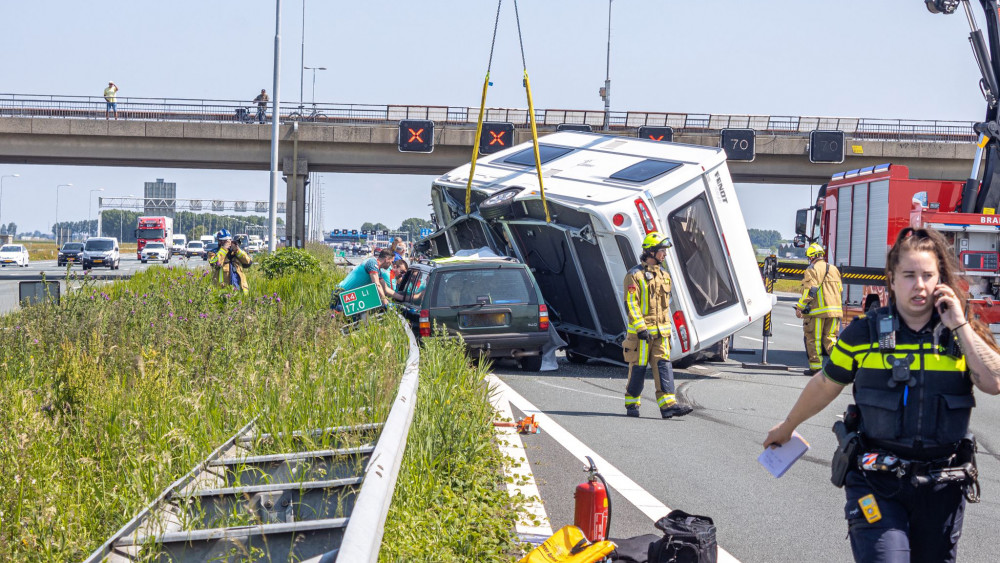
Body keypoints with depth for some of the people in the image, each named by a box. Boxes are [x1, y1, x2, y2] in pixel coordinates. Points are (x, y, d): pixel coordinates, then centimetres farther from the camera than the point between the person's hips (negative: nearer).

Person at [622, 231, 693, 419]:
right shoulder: (635, 275, -8)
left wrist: (667, 329, 20)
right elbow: (630, 304, -13)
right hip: (641, 332, -6)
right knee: (638, 367, 1)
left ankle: (668, 405, -9)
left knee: (664, 366, -3)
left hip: (660, 331, 6)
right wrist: (640, 328, -19)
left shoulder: (664, 275, 15)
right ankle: (631, 405, 14)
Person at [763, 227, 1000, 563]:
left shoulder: (963, 336, 4)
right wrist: (787, 427, 24)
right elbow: (824, 386, 13)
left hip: (942, 488, 2)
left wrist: (959, 325, -12)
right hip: (877, 484, -2)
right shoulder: (864, 334, 0)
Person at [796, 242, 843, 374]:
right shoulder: (834, 269, 16)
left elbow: (809, 290, -15)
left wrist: (800, 307, -11)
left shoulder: (813, 269, -7)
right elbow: (839, 290, 20)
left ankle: (815, 367, 2)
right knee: (830, 338, 11)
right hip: (835, 310, 7)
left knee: (814, 339, 2)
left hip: (817, 311, -6)